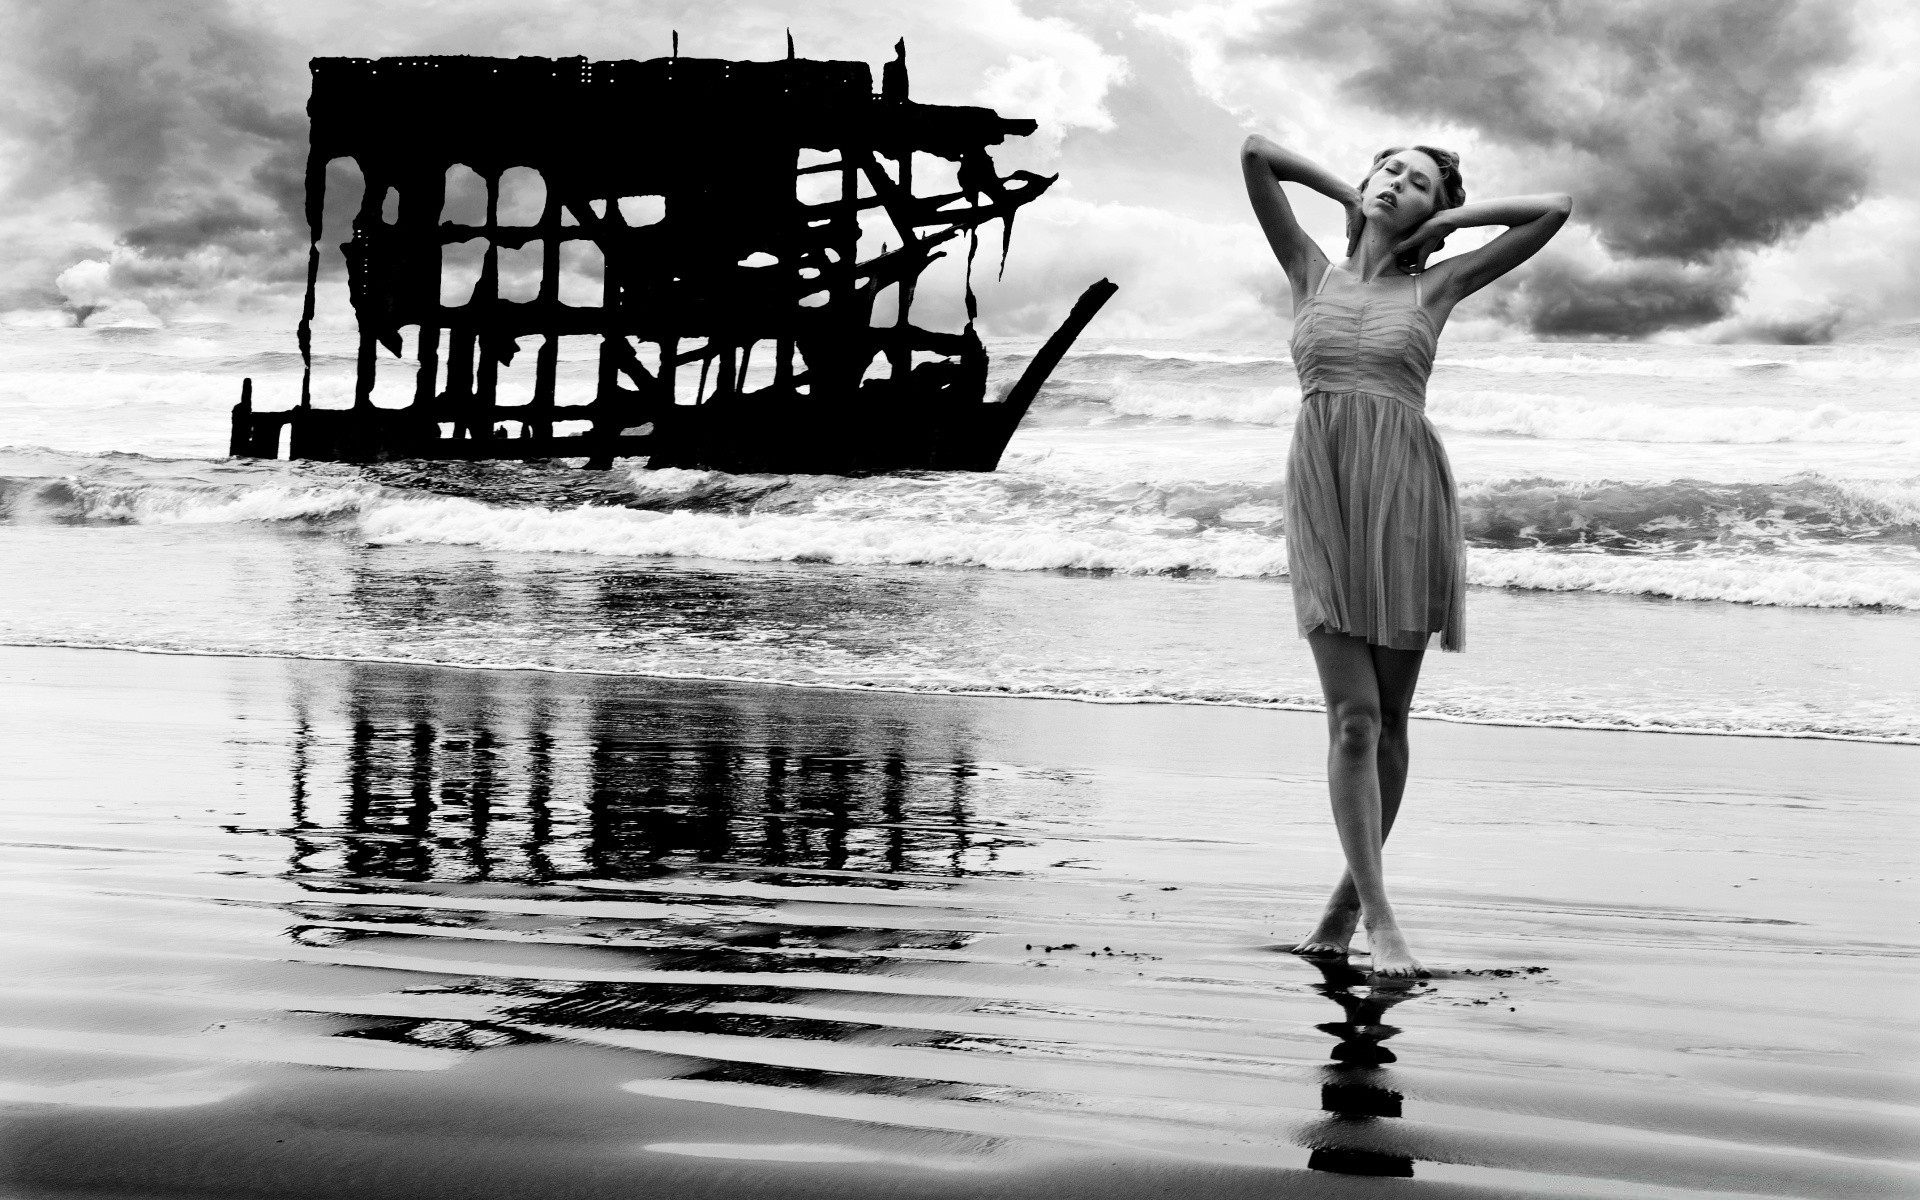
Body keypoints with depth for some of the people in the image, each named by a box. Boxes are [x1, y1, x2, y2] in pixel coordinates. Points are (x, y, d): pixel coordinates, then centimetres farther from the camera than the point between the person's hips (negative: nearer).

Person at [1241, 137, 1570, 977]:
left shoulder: (1435, 286, 11)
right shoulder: (1312, 274, 13)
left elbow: (1555, 208, 9)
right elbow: (1255, 152, 7)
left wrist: (1444, 219, 12)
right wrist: (1345, 193, 16)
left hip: (1404, 497, 0)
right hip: (1323, 500, 0)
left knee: (1388, 718, 6)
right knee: (1353, 715, -8)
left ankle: (1352, 890, 22)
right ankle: (1380, 919, -6)